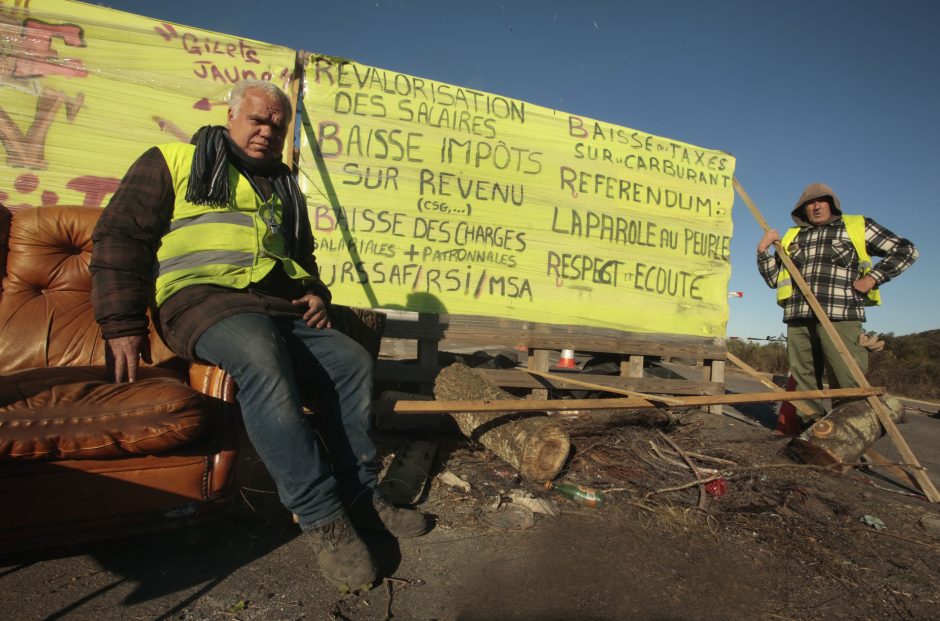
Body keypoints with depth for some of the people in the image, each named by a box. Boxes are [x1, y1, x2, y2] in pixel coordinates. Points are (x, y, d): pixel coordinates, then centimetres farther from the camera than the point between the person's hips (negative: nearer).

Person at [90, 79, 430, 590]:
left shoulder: (285, 188, 28)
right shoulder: (174, 162, 12)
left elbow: (302, 255, 35)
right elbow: (120, 237, 5)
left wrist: (315, 293, 11)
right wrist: (123, 325, -5)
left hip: (280, 304, 6)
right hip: (203, 298, -6)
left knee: (352, 360, -16)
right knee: (262, 357, -37)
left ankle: (358, 496, -8)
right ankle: (320, 516, -31)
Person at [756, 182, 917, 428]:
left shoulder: (857, 227, 14)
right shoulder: (792, 237, 22)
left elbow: (906, 250, 14)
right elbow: (773, 279, 22)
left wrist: (873, 277, 2)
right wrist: (763, 250, 9)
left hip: (841, 318, -3)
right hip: (798, 320, 3)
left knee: (847, 386, -8)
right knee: (804, 384, 5)